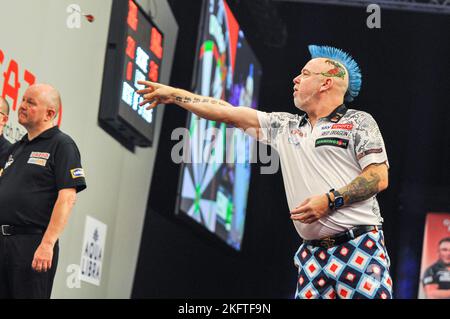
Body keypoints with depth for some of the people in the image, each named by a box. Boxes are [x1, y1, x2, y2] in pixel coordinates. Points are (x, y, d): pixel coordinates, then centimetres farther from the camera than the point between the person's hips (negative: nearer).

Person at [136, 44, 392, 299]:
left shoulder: (359, 122, 4)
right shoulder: (285, 127, 19)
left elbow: (380, 177, -5)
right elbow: (228, 112, 19)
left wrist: (330, 200, -14)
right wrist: (173, 94, 19)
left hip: (359, 248, -5)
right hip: (314, 254, 5)